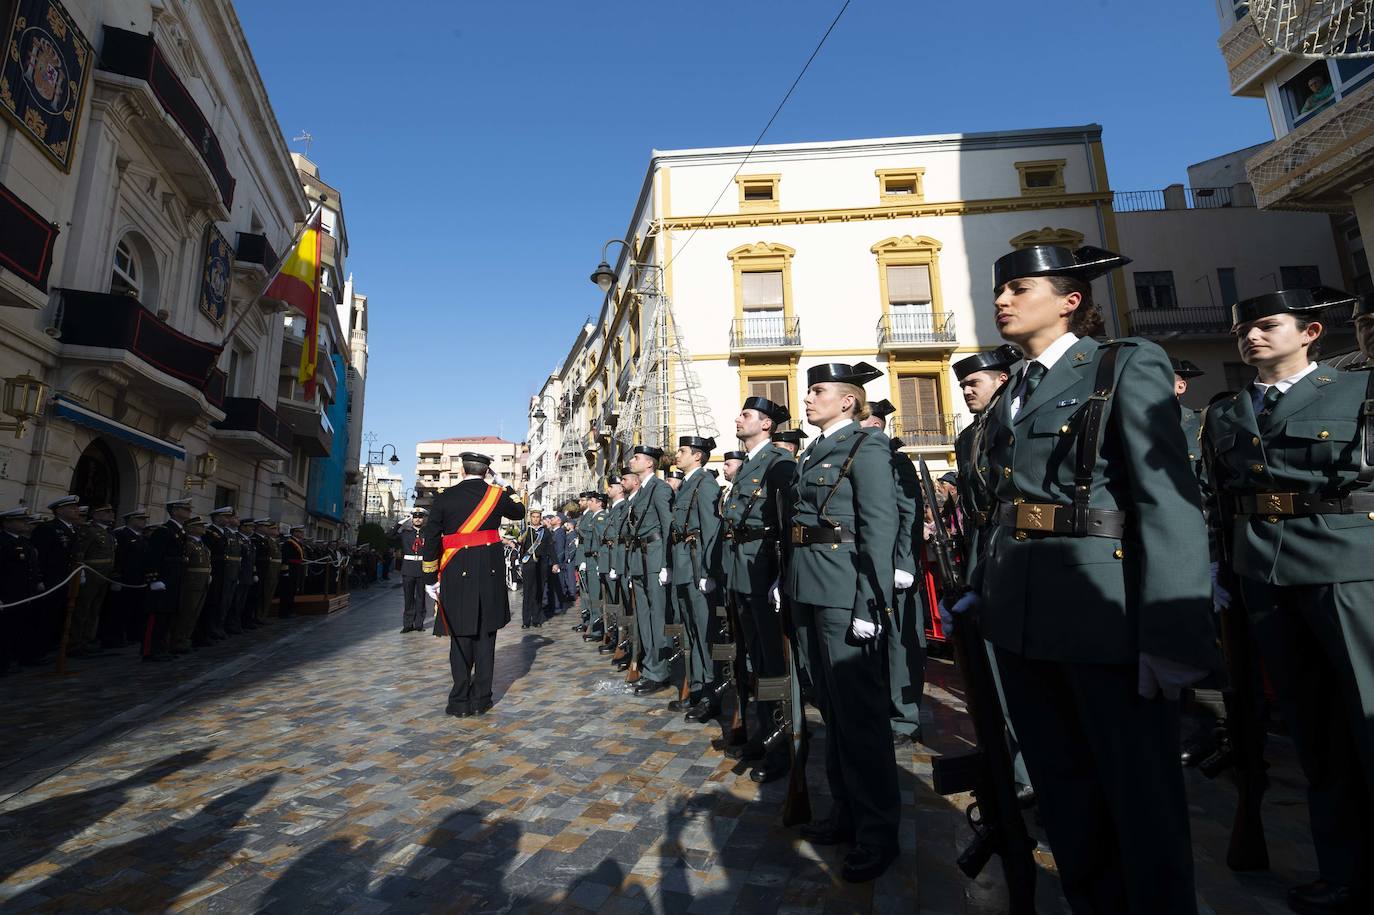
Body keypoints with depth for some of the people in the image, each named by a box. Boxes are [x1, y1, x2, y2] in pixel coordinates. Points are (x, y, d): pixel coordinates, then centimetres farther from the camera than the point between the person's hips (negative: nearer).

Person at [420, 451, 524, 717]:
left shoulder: (444, 498, 1)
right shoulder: (496, 495, 1)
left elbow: (430, 540, 1)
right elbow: (519, 511, 21)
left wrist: (431, 579, 7)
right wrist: (505, 486, 25)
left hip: (456, 576, 0)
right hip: (490, 575, 0)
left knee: (461, 638, 9)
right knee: (485, 636, 8)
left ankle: (460, 701, 12)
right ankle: (481, 700, 13)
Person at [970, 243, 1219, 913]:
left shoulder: (1128, 366, -4)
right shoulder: (1013, 392, 15)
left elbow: (1169, 501, -13)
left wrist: (1173, 634, -19)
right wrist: (981, 587, 7)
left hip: (1103, 604, -6)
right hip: (1021, 614, 7)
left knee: (1139, 794, 8)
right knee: (1062, 790, 18)